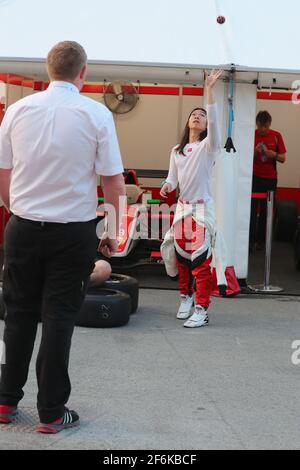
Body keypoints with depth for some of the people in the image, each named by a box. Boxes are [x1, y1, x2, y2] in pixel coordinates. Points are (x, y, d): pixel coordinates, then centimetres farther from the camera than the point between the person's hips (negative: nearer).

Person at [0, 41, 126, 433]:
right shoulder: (97, 114, -7)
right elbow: (114, 183, -7)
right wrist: (114, 233, 4)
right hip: (73, 233, -2)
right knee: (59, 318, 5)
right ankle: (51, 412, 12)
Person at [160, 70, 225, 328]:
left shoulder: (209, 146, -1)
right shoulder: (177, 150, 14)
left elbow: (213, 121, -18)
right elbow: (173, 176, 12)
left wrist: (209, 89, -26)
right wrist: (167, 186, -13)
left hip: (202, 207, -5)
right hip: (182, 207, 5)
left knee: (201, 258, -11)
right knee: (182, 256, 9)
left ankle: (202, 309, -9)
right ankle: (186, 297, 26)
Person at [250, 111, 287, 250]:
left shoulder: (276, 136, 1)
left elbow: (283, 158, 4)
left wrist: (274, 155, -17)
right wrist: (255, 152, -19)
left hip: (270, 179, 1)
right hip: (253, 177, -1)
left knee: (265, 211, 4)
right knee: (252, 210, -5)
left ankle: (260, 239, 13)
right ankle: (250, 239, -1)